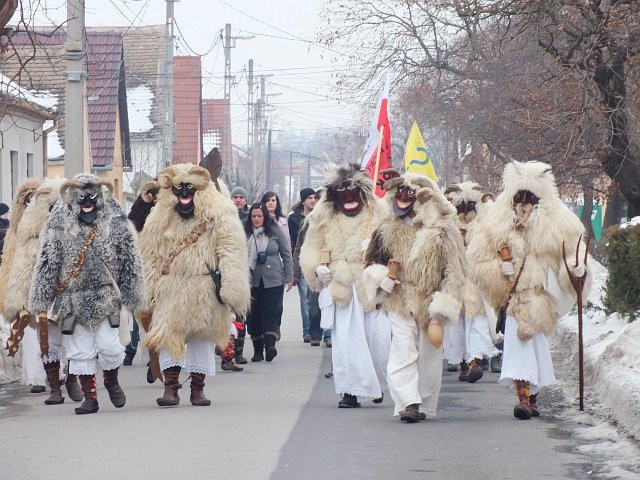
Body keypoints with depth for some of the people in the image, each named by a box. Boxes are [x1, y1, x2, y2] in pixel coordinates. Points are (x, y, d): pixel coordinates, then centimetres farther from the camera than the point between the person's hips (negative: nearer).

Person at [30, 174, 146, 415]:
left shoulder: (114, 221, -1)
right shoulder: (60, 223, -1)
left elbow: (129, 259, 2)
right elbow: (48, 261, 0)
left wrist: (127, 297, 1)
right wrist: (42, 300, -1)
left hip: (107, 296, -1)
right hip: (73, 298, 1)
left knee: (109, 344, -4)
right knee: (80, 350, 4)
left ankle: (112, 381, 26)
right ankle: (89, 397, 16)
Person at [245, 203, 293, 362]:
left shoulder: (276, 231, 2)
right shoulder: (245, 233, 3)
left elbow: (286, 254, 5)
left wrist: (289, 277, 3)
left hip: (273, 281, -1)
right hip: (252, 281, 2)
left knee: (270, 313, -10)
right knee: (254, 315, 3)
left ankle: (269, 345, -19)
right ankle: (257, 350, 9)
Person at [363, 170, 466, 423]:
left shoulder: (444, 232, -4)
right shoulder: (388, 231, 6)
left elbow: (452, 273, -5)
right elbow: (373, 261, 17)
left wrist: (440, 310, -9)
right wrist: (384, 276, -6)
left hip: (428, 303, -1)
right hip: (400, 304, 1)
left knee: (429, 354, 5)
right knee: (404, 350, -11)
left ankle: (424, 404, 16)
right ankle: (409, 402, -16)